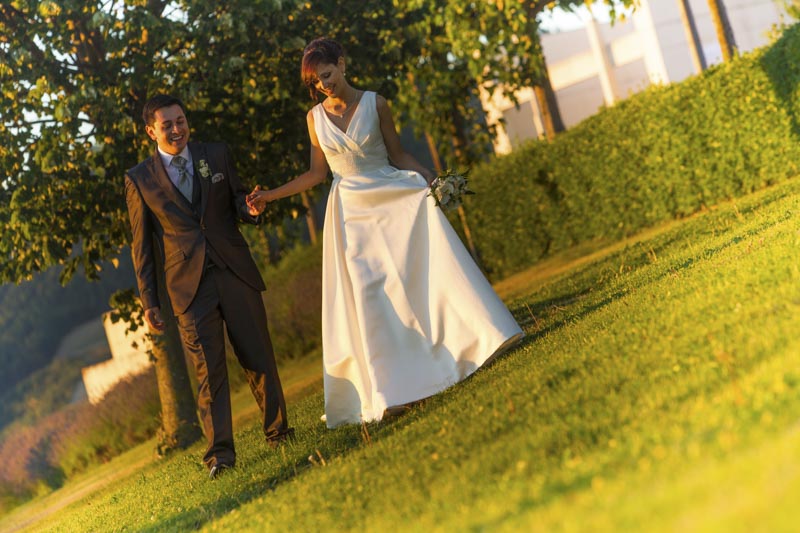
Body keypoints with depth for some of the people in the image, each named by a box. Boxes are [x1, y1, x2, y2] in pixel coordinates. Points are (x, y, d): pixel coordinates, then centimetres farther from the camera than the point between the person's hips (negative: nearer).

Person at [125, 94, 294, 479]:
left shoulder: (217, 155, 9)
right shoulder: (139, 180, 4)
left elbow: (237, 199, 18)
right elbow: (142, 245, 6)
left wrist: (249, 208, -9)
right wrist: (148, 301, 3)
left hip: (235, 272, 2)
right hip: (189, 286, -2)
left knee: (258, 356, 5)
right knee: (208, 369, -6)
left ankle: (277, 431, 19)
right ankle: (220, 453, -4)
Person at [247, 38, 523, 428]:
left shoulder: (374, 104, -2)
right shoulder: (315, 118, 3)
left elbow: (398, 155, 5)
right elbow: (318, 173, 10)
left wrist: (433, 180, -9)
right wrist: (270, 196, 5)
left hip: (394, 197, -1)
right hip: (352, 213, 2)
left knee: (429, 264, -14)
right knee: (368, 298, -4)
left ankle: (479, 338, -4)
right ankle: (391, 392, -1)